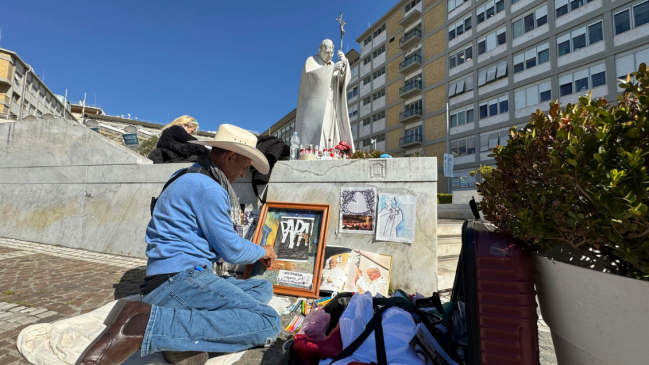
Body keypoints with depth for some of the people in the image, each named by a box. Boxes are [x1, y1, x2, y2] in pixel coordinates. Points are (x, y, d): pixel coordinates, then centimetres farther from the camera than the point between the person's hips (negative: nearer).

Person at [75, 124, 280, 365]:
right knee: (268, 322, -22)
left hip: (181, 279, 11)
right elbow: (231, 250, -9)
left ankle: (185, 337, -8)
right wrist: (261, 252, 11)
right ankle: (143, 324, -21)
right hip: (180, 280, -11)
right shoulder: (207, 188, -14)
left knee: (264, 288, 13)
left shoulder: (189, 179, 18)